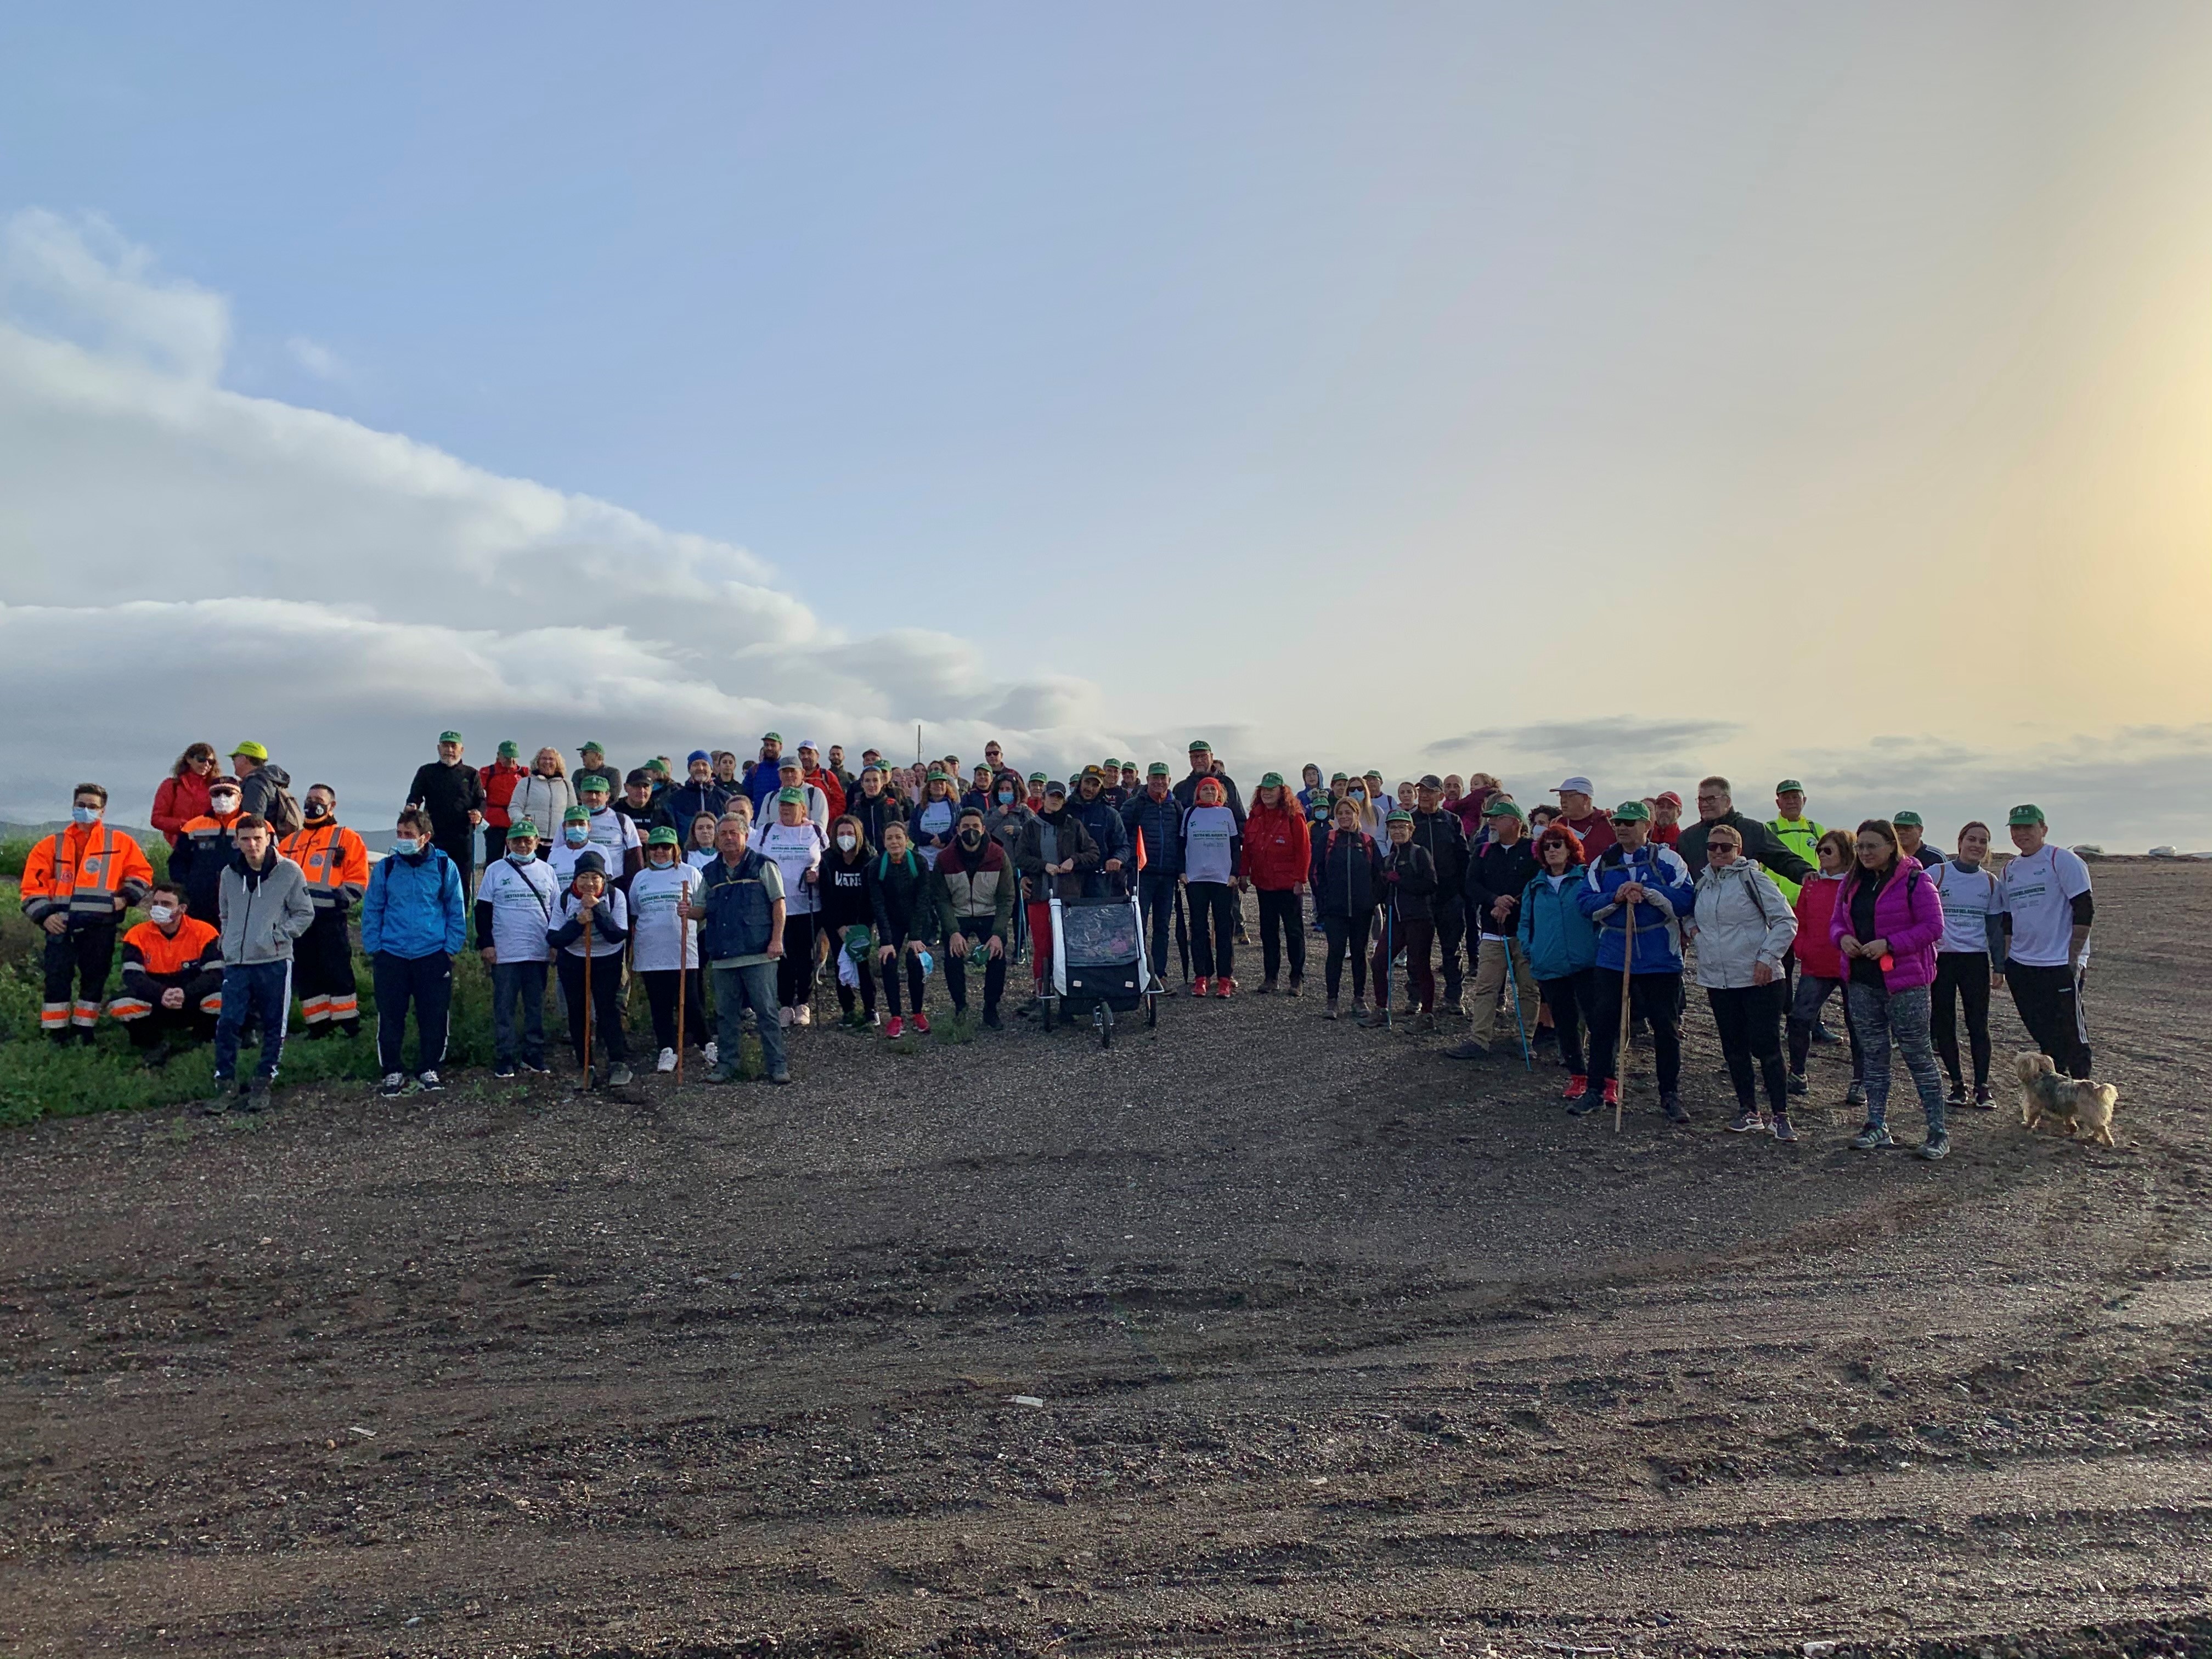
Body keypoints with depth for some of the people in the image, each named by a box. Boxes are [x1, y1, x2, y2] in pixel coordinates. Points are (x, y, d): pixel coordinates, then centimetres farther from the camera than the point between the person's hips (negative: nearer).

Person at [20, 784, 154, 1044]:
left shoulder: (119, 842, 9)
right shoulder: (53, 844, 10)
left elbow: (141, 872, 10)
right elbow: (33, 883, 8)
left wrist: (125, 897, -4)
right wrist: (44, 914, -5)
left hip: (101, 927, 0)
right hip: (61, 925, 0)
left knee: (94, 981, 5)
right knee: (57, 981, -3)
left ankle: (84, 1037, 16)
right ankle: (56, 1039, 3)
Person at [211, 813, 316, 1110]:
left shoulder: (289, 871, -2)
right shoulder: (229, 874, 9)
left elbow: (305, 914, 2)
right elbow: (225, 915, 22)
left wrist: (278, 935, -8)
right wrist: (229, 943, 10)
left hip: (275, 962, -2)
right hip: (236, 963, 3)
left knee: (274, 1026, 3)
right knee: (227, 1024, -4)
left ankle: (263, 1083, 13)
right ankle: (224, 1083, 6)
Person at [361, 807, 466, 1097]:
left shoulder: (445, 866, 0)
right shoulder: (385, 868, 2)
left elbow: (457, 912, 5)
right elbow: (371, 911, 7)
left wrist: (451, 949, -1)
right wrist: (374, 949, 0)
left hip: (434, 956, -1)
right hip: (391, 956, 1)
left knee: (434, 1018, 5)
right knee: (390, 1018, 5)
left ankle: (429, 1070, 20)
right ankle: (392, 1072, 19)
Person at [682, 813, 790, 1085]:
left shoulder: (762, 866, 1)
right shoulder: (711, 872, 15)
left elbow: (778, 903, -2)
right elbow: (701, 908, 18)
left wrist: (776, 939, -10)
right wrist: (688, 912, -6)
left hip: (758, 953, -5)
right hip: (722, 956, 5)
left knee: (767, 1011, -3)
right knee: (725, 1014, 10)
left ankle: (777, 1065, 2)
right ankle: (726, 1065, 20)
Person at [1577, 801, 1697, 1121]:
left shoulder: (1668, 860, -1)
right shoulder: (1601, 864, 9)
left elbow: (1686, 900, -11)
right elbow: (1585, 901, 0)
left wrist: (1648, 893, -19)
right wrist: (1615, 898, -15)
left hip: (1661, 959, -2)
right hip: (1613, 957, 3)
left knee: (1666, 1028, 6)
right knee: (1603, 1023, 5)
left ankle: (1671, 1096, 17)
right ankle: (1599, 1089, 18)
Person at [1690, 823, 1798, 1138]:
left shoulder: (1752, 878, -7)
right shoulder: (1703, 884, 12)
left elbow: (1786, 921, -8)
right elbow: (1691, 915, 30)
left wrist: (1767, 957, -15)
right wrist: (1694, 930, 11)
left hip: (1758, 979, -6)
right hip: (1717, 981, 6)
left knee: (1766, 1046, -5)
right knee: (1734, 1049, 10)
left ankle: (1781, 1115, 1)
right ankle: (1748, 1111, 20)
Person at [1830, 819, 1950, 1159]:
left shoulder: (1914, 880, -9)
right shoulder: (1852, 882, 11)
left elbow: (1932, 927, -13)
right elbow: (1837, 921, 17)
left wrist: (1889, 945, -21)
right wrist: (1842, 937, -6)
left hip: (1905, 981, -6)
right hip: (1861, 981, 6)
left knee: (1918, 1054, -2)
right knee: (1874, 1054, 11)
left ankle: (1938, 1132, 6)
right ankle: (1877, 1126, 19)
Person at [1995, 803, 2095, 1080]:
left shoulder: (2063, 861, -7)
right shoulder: (2010, 870, 14)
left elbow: (2085, 909, -11)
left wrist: (2074, 956, -14)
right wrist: (2004, 961, 13)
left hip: (2061, 965, -6)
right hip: (2021, 965, 6)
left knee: (2070, 1032, -3)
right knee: (2042, 1033, 11)